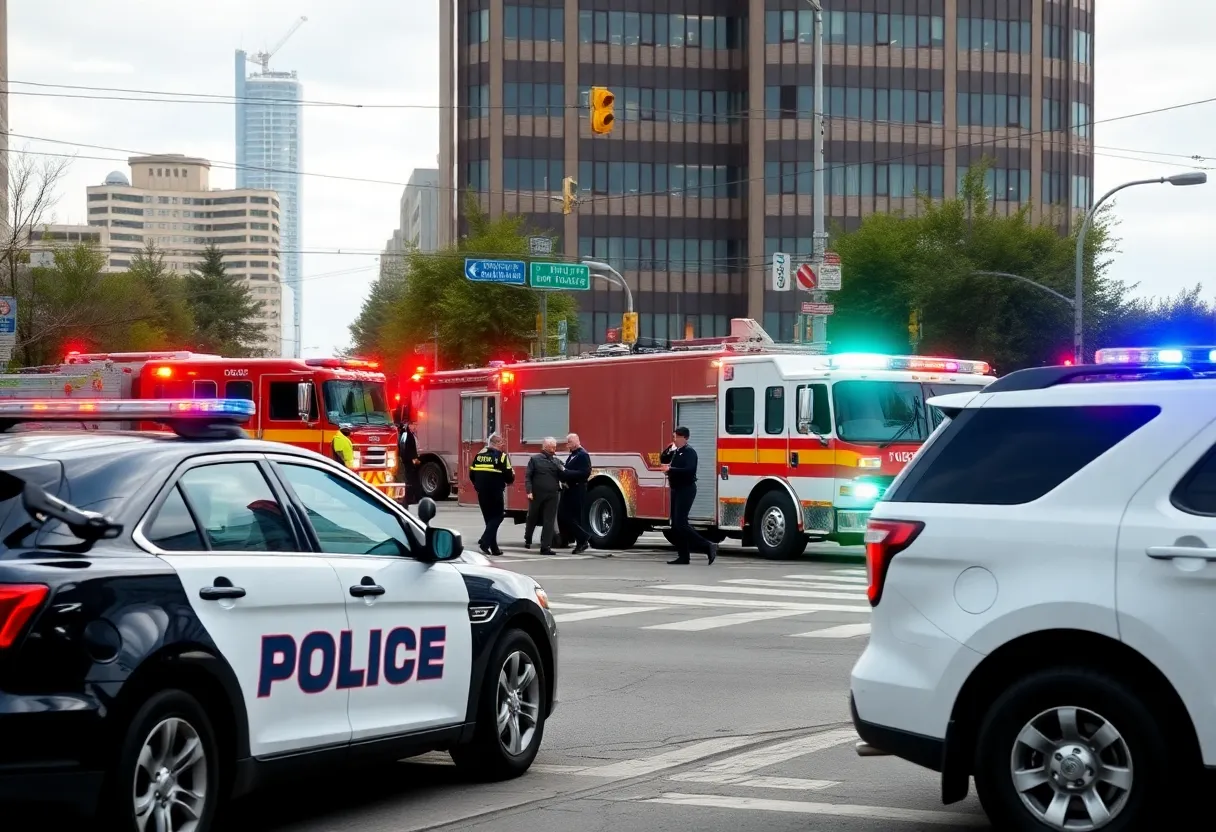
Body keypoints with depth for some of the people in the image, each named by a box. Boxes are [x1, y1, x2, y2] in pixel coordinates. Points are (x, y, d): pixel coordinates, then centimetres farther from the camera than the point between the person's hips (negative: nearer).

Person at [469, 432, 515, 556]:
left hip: (482, 492, 6)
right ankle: (485, 541, -15)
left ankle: (494, 547, 15)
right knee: (497, 517, 3)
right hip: (495, 492, -6)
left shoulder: (479, 455, 8)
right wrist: (511, 477, 10)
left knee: (489, 518, 14)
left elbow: (472, 474, 11)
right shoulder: (501, 456, -9)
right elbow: (508, 476, -12)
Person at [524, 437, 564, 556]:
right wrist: (529, 491, -11)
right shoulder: (535, 459, 0)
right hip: (536, 494, -2)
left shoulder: (557, 461, 11)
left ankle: (546, 547, -2)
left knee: (549, 522, -3)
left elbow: (562, 478, 11)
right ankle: (527, 540, 35)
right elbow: (528, 476, -2)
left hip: (552, 496, 2)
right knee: (532, 519, 13)